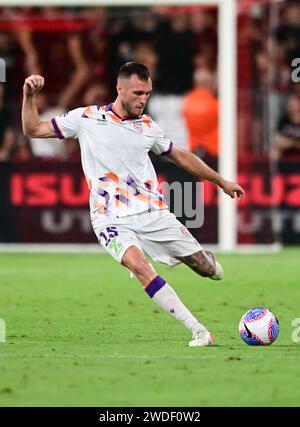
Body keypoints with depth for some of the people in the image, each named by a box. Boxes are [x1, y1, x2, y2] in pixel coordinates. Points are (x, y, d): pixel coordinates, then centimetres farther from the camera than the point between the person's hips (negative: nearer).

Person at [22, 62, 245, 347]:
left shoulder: (147, 126, 10)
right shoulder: (87, 118, 1)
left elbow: (180, 156, 25)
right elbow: (33, 130, 5)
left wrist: (221, 181, 29)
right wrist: (30, 97, -11)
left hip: (153, 214, 3)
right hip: (112, 219, -3)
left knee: (207, 269, -1)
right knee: (138, 264, -33)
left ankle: (206, 259, 41)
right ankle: (199, 332, -32)